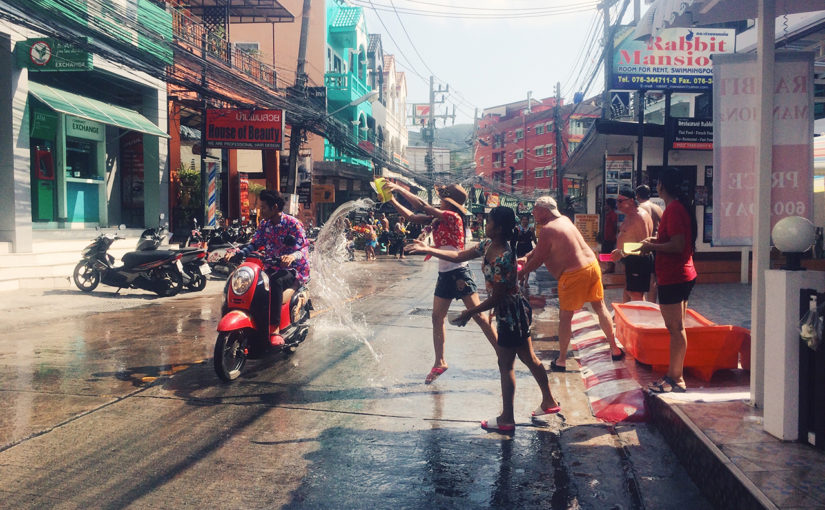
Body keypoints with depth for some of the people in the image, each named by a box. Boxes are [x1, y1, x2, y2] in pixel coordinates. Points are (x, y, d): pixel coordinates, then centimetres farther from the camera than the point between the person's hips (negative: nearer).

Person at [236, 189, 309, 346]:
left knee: (275, 282, -38)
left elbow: (304, 248, -18)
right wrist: (237, 253, -11)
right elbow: (254, 243, 7)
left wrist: (293, 256, -40)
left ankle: (274, 328, -36)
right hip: (270, 268, 6)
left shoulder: (293, 224, -10)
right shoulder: (264, 223, 10)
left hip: (293, 270, -6)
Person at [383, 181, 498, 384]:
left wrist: (398, 188, -14)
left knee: (478, 316, -6)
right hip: (444, 275, 9)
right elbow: (412, 217, 12)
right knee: (437, 318, 9)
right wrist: (392, 200, 5)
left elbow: (422, 205, -19)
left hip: (459, 273, -9)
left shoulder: (453, 217, -15)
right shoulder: (438, 219, 9)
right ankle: (440, 362, 20)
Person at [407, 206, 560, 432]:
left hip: (511, 312, -10)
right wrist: (428, 250, 6)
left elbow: (496, 298, -24)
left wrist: (470, 312, -14)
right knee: (529, 358, 19)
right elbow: (459, 256, 10)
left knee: (505, 364, 1)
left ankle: (506, 419, 12)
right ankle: (549, 402, 34)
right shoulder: (488, 245, 1)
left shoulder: (502, 257, -28)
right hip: (513, 311, 10)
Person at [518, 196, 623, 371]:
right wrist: (527, 257, 18)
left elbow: (538, 259, -8)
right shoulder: (564, 220, 13)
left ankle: (561, 361, 8)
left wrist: (520, 273, 4)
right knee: (600, 307, 18)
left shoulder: (546, 230, -14)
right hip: (592, 265, 8)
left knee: (565, 316, 2)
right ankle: (614, 349, 28)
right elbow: (542, 246, 22)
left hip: (573, 275, -8)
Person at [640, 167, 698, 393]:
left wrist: (652, 247, -11)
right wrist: (657, 241, 15)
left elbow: (677, 245, -24)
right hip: (683, 275, 11)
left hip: (673, 278, -11)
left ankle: (676, 379, 2)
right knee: (677, 327, 14)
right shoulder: (681, 205, 15)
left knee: (675, 328, -4)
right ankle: (673, 375, 22)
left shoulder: (673, 209, -17)